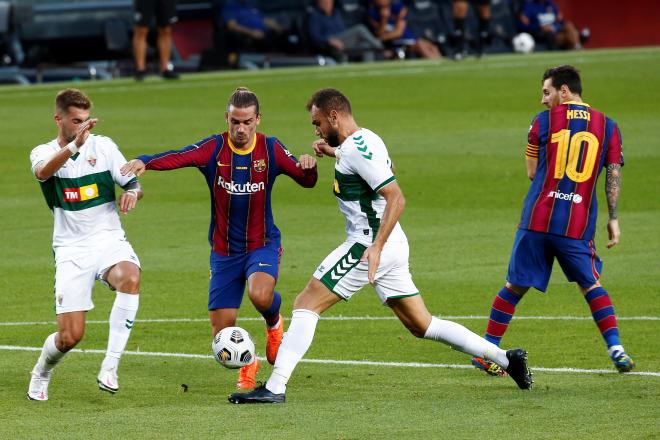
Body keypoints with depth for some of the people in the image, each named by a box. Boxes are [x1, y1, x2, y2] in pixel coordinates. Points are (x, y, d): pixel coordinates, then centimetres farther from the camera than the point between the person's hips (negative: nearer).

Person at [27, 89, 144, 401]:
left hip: (109, 240, 1)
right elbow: (43, 172, -25)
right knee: (70, 336, -9)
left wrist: (133, 193, -16)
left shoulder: (103, 146, 4)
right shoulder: (44, 153, 0)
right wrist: (74, 145, -42)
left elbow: (132, 183, 10)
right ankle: (40, 375, 26)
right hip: (71, 249, -1)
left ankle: (110, 368, -28)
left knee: (130, 279, -35)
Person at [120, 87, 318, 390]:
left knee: (260, 295, -32)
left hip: (262, 243, -1)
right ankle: (247, 364, 34)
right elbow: (179, 157, -27)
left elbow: (306, 182, -4)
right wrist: (145, 162, -46)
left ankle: (274, 323, 6)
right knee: (222, 332, -1)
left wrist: (308, 168, -28)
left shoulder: (271, 149, -6)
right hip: (224, 250, 1)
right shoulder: (214, 149, -10)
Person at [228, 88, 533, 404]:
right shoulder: (363, 141, 12)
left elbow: (396, 197, -24)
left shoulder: (357, 150, -17)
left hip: (368, 245, -10)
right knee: (422, 326, 13)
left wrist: (376, 247, -30)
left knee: (306, 305, -7)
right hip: (393, 247, 10)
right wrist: (333, 152, 31)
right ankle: (504, 358, 10)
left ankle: (274, 388, -12)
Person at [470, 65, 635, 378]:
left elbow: (532, 172, 9)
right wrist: (613, 219, 7)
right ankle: (616, 350, 4)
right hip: (579, 224, 1)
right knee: (590, 285, 15)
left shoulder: (543, 121, 4)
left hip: (537, 220, -1)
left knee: (516, 286, 7)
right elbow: (614, 175, 4)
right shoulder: (607, 126, 8)